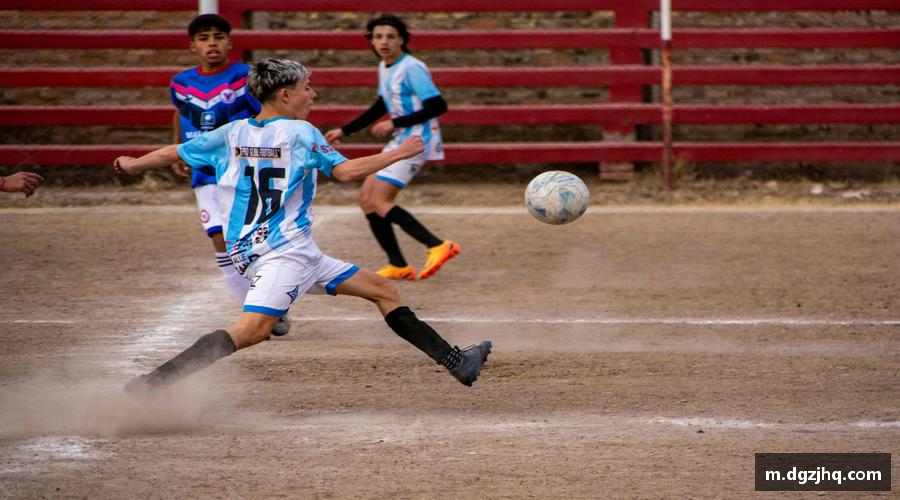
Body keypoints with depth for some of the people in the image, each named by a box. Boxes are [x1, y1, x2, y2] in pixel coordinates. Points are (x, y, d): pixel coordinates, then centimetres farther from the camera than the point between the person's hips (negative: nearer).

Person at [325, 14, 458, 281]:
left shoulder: (412, 69, -16)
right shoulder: (385, 68, 13)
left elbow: (437, 106, -21)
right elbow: (380, 107, 28)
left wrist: (394, 124, -20)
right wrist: (344, 131, 27)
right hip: (400, 142, 10)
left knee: (380, 202, -17)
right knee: (366, 198, 8)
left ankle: (437, 246, -23)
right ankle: (398, 266, 10)